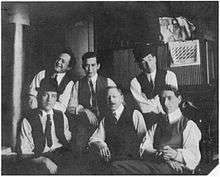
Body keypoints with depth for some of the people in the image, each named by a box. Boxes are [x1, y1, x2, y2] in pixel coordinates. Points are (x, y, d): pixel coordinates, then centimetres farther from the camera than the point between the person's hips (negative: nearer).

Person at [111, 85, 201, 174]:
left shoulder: (189, 125, 13)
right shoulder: (156, 126, 28)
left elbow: (194, 158, -1)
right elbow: (144, 149, 11)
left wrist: (175, 154, -21)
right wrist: (155, 153, -12)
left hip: (175, 168, -4)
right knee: (117, 166, -22)